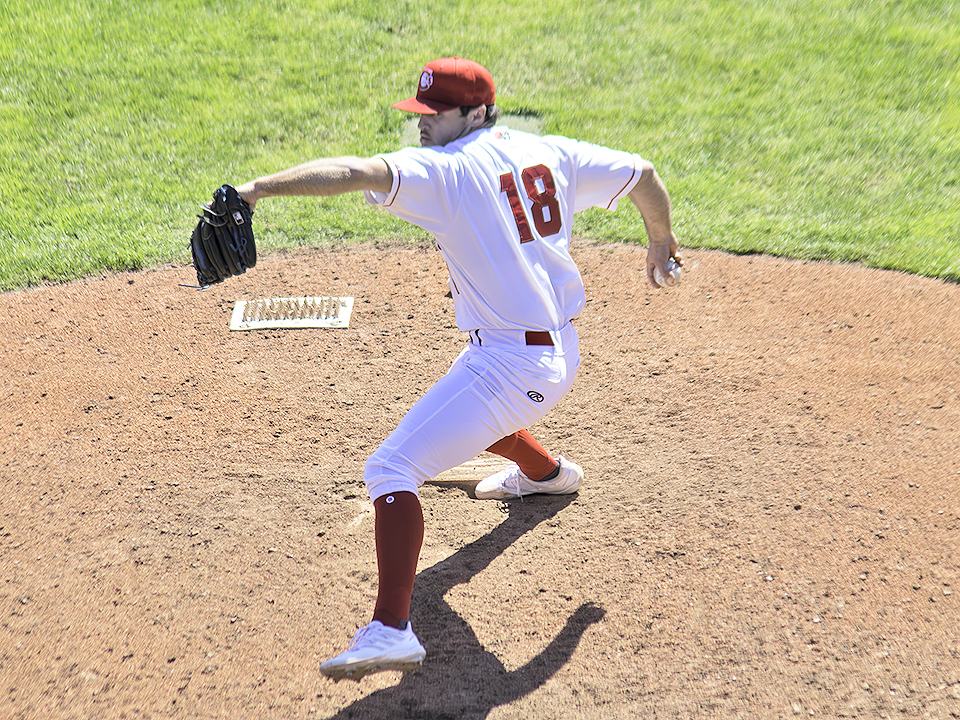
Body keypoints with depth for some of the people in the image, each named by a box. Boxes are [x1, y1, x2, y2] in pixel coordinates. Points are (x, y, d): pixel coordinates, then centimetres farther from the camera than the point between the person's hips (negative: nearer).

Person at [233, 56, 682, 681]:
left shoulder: (443, 168, -12)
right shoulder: (549, 152, 9)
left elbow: (357, 173, -29)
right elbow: (643, 173, 16)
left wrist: (262, 186, -36)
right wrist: (662, 240, 32)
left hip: (510, 365, -9)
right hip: (562, 356, 9)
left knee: (391, 470, -10)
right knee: (468, 411, 39)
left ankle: (391, 630, -19)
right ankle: (548, 472, 64)